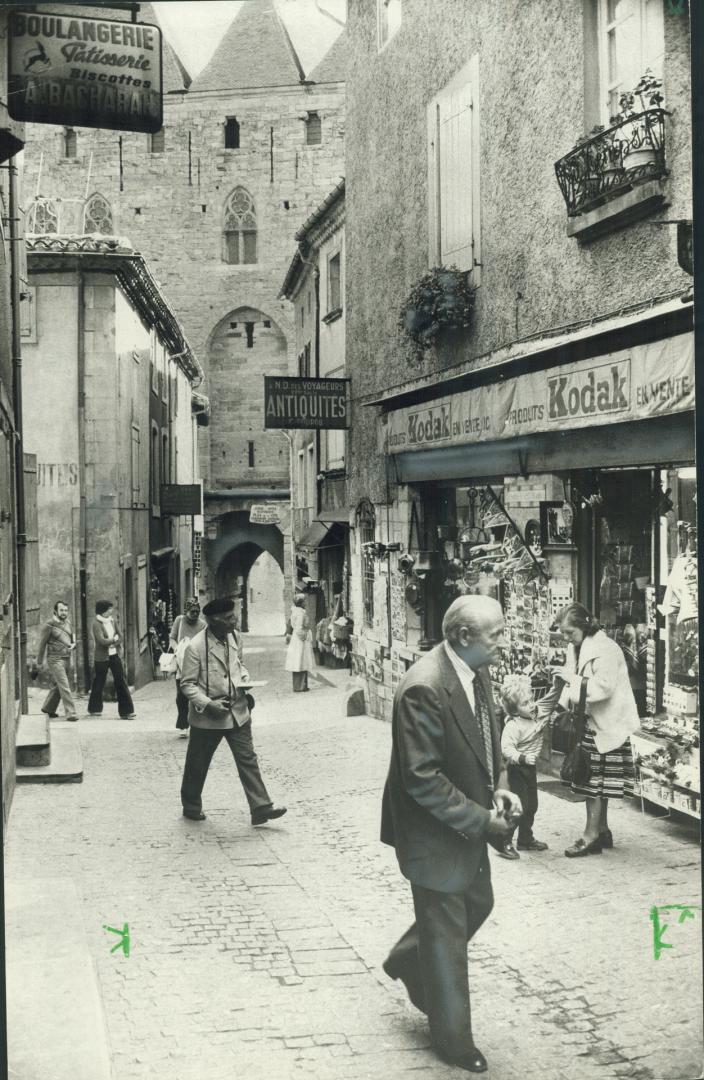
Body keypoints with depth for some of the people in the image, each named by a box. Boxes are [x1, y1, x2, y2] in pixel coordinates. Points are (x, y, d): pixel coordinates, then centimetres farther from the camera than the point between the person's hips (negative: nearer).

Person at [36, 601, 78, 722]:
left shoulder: (68, 622, 10)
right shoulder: (49, 625, -10)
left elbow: (72, 636, 22)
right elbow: (42, 644, -5)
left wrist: (73, 644, -2)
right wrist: (39, 662, 0)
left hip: (67, 658, 7)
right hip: (55, 659, -7)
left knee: (58, 686, 15)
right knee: (64, 686, -12)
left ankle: (48, 708, 32)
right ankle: (70, 713, -14)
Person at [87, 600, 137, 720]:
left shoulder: (111, 620, 8)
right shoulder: (96, 623, -12)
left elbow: (119, 637, 10)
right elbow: (102, 641, -22)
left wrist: (115, 643, -9)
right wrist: (114, 639, -8)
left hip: (114, 655, 6)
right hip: (102, 657, -6)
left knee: (121, 682, 0)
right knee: (99, 683, 7)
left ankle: (126, 712, 0)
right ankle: (94, 709, 26)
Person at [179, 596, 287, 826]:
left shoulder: (235, 637, 0)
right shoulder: (195, 647, -19)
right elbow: (187, 684, -14)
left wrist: (245, 684, 1)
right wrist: (208, 704, -24)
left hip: (238, 711, 5)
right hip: (208, 716, -5)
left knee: (248, 759, 1)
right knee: (198, 764, 11)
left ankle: (260, 807, 3)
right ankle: (191, 807, 31)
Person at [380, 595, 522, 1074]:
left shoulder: (477, 673, -2)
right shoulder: (424, 688, -30)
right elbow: (422, 779, -28)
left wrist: (499, 786, -3)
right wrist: (483, 821, -22)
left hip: (470, 820, 9)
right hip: (435, 832, -8)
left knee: (477, 903, 24)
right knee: (446, 932, 7)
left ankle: (408, 962, 47)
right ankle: (453, 1036, 27)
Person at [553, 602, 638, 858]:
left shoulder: (605, 649, -18)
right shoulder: (578, 648, 10)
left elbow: (604, 687, -25)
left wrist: (572, 679, -21)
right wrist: (565, 680, -1)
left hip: (605, 724, -9)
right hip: (590, 721, 9)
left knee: (594, 779, -6)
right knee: (597, 779, 14)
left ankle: (591, 836, -1)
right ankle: (602, 830, 24)